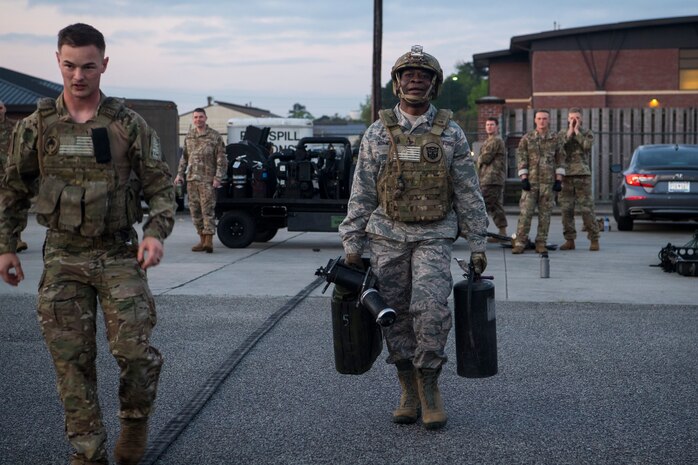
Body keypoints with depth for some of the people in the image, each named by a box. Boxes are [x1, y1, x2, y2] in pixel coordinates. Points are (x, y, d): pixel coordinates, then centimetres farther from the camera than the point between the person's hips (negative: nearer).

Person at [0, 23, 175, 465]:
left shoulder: (129, 125, -1)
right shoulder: (36, 126, 3)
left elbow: (161, 186, 1)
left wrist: (156, 233, -15)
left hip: (120, 254, -1)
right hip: (63, 259, 2)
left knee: (135, 350, -9)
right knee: (72, 361, 3)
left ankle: (136, 420, 20)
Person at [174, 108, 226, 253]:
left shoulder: (215, 136, -3)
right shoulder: (189, 136, 14)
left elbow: (221, 159, -5)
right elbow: (184, 157, 21)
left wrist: (218, 178, -13)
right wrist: (180, 174, 13)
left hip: (207, 180, -6)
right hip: (192, 179, 6)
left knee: (208, 209, -10)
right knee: (195, 210, 7)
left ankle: (209, 240, -10)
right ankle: (202, 240, 14)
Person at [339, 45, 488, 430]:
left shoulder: (451, 134, 2)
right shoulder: (377, 134, 3)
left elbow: (468, 194, 4)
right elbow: (361, 194, 5)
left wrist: (477, 246, 2)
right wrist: (352, 245, 2)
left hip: (434, 238, -1)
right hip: (387, 236, 2)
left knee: (431, 309, -18)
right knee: (396, 316, 4)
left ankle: (429, 385, -1)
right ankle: (409, 392, 18)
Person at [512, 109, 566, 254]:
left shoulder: (555, 139, 8)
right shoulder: (527, 138, 5)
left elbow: (560, 160, 8)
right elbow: (521, 159, 2)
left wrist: (559, 180, 0)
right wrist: (524, 178, -7)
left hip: (548, 181, 1)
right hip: (531, 181, -1)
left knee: (545, 213, 3)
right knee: (525, 212, -7)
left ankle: (541, 243, 10)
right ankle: (520, 242, -4)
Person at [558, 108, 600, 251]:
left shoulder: (587, 133, 8)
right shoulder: (562, 133, 13)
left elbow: (587, 145, -14)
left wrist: (577, 131, -7)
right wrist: (569, 132, -7)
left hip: (582, 176, -2)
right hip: (566, 175, 2)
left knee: (587, 208, -6)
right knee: (566, 209, 2)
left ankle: (594, 239, 0)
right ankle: (569, 240, 9)